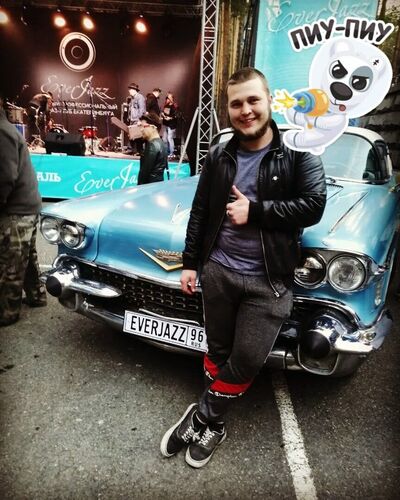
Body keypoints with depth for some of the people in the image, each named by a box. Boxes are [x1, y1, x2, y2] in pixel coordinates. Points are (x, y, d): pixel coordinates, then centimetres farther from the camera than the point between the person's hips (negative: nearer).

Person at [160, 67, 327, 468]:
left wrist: (254, 210, -17)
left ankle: (200, 419, 23)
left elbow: (313, 207, -15)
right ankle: (212, 426, 34)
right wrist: (190, 263, 4)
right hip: (218, 271, 3)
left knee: (246, 361, 1)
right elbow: (199, 213, 8)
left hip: (268, 281, -2)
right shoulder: (218, 157, 5)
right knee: (218, 352, 14)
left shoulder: (299, 155, -3)